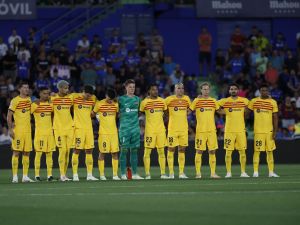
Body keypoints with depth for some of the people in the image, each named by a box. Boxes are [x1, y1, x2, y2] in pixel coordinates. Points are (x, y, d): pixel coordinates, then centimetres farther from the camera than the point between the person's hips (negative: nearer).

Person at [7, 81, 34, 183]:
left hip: (28, 130, 6)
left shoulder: (29, 99, 12)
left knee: (26, 153, 6)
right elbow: (9, 116, -10)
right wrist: (10, 129, -16)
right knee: (16, 152, -6)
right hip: (18, 130, -6)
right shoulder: (15, 101, -8)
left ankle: (25, 176, 9)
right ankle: (15, 176, -5)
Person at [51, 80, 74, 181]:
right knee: (62, 150, -10)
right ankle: (62, 175, -6)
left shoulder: (70, 97, 7)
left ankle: (65, 174, 11)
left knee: (67, 151, 4)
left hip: (69, 127, 4)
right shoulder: (53, 98, -4)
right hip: (59, 128, -4)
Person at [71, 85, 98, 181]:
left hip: (89, 127, 5)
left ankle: (89, 175, 9)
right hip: (78, 127, -5)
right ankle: (75, 175, 1)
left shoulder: (93, 98, 6)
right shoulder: (74, 97, -8)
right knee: (77, 150, -4)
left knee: (89, 151, 5)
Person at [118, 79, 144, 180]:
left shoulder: (137, 99, 12)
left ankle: (135, 173, 10)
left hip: (135, 127, 4)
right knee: (124, 150, -4)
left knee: (134, 150, 6)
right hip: (124, 128, -4)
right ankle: (123, 174, 0)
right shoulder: (121, 99, -1)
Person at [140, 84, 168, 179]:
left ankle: (163, 173, 9)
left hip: (161, 129, 4)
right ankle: (147, 174, -1)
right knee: (147, 151, -4)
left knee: (161, 151, 6)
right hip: (149, 129, -4)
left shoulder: (162, 101, 7)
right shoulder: (145, 102, -5)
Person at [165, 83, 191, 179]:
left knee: (182, 149, 6)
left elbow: (190, 108, 25)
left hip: (184, 128, 4)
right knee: (171, 149, -2)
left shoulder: (186, 99, 7)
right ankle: (171, 173, 2)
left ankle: (181, 173, 9)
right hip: (172, 128, -4)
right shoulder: (169, 99, -5)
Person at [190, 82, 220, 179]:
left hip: (212, 130, 3)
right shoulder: (197, 100, 0)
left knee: (212, 151, 4)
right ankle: (198, 173, 1)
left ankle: (213, 173, 9)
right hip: (200, 130, -3)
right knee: (199, 151, -3)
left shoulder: (213, 101, 10)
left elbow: (219, 111, 23)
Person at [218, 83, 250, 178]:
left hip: (241, 130, 1)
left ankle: (243, 172, 8)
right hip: (229, 130, -1)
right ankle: (228, 172, 3)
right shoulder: (224, 101, 2)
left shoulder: (244, 101, 6)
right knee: (228, 152, -2)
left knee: (242, 151, 1)